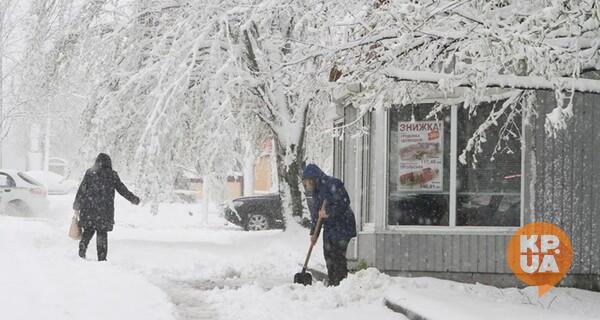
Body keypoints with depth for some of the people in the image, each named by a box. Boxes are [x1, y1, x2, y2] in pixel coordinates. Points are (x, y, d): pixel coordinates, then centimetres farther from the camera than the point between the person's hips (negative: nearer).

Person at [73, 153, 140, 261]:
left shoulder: (90, 173, 2)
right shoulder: (112, 175, -1)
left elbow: (81, 190, 2)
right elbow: (122, 189, 4)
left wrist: (77, 207, 8)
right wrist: (134, 199, 18)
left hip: (88, 208, 1)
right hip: (105, 210, -1)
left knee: (88, 231, 14)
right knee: (102, 233, 6)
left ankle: (81, 253, 6)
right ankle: (102, 258, 5)